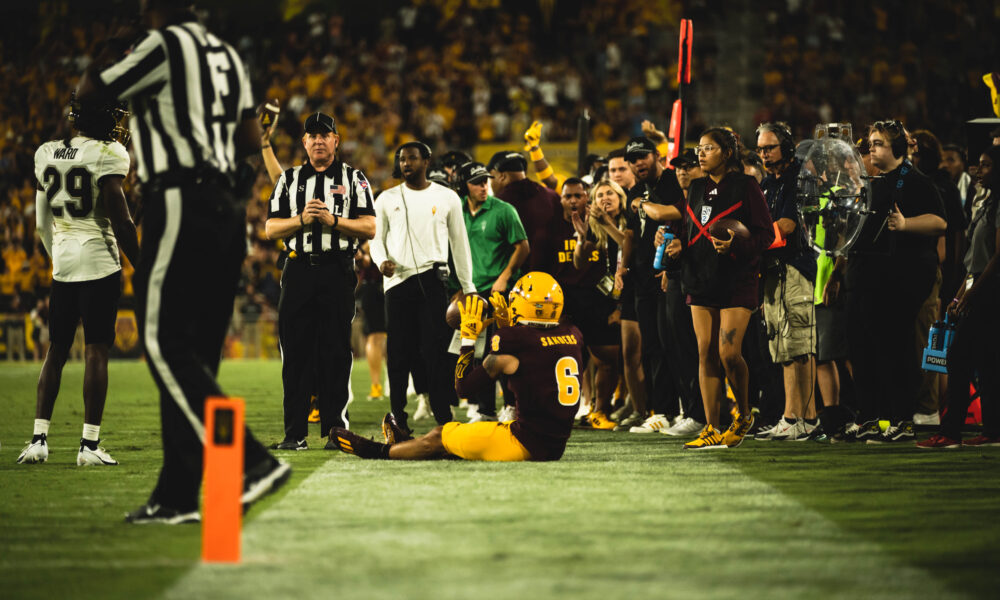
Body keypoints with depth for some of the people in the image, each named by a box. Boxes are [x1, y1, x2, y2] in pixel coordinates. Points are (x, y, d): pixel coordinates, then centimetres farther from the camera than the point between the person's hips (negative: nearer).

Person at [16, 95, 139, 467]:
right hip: (99, 261, -6)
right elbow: (120, 219, -13)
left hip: (62, 263, 6)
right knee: (96, 351, -3)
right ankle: (89, 445, -5)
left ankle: (38, 439, 7)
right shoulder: (107, 156, -11)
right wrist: (141, 267, -4)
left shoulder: (47, 154, 8)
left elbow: (42, 223, 14)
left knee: (56, 351, 12)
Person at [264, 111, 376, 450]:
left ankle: (335, 429, 1)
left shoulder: (353, 179, 10)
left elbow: (369, 228, 1)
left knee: (336, 354, -3)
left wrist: (333, 220, -12)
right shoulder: (289, 180, 15)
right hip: (298, 270, 2)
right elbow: (271, 229, 8)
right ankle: (295, 433, 0)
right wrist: (302, 220, -9)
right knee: (296, 352, -2)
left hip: (337, 272, -2)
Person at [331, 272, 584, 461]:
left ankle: (381, 451, 35)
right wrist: (507, 328, 26)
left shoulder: (514, 340, -15)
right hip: (556, 446, 7)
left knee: (440, 437, 13)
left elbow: (464, 387, -4)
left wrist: (468, 337, 4)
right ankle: (403, 445, 47)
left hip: (525, 444, -7)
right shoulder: (573, 337, 4)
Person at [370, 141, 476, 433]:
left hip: (431, 278, -2)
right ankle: (398, 415, 9)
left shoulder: (446, 198, 8)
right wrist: (382, 261, -9)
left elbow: (459, 242, 11)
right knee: (398, 351, 2)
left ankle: (444, 415, -7)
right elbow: (376, 237, 14)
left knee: (436, 349, -8)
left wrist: (468, 286, 9)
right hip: (397, 279, 2)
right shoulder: (388, 199, 11)